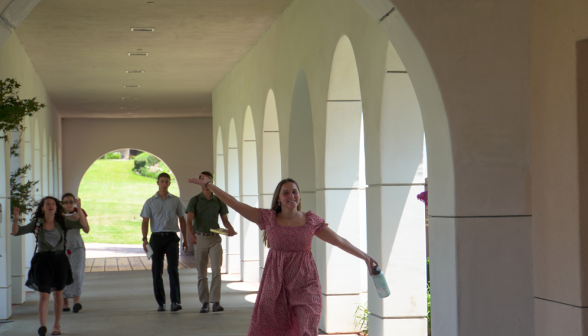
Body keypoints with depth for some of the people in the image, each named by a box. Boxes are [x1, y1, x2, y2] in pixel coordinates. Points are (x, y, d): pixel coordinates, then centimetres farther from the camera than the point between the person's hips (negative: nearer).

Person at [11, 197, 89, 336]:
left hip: (60, 260, 2)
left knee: (58, 294, 12)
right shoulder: (36, 223, 1)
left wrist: (79, 210, -19)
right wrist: (16, 219, -19)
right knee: (44, 294, -14)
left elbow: (84, 226, -7)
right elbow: (16, 232, -2)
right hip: (42, 260, -1)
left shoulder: (62, 222, 2)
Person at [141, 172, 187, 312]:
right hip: (156, 237, 1)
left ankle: (175, 302, -15)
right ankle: (161, 303, 9)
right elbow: (145, 222, 5)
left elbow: (182, 220, 14)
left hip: (172, 237, -1)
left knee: (173, 269, -12)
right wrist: (144, 239, -8)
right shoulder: (150, 202, 9)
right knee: (157, 271, 1)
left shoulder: (176, 201, 9)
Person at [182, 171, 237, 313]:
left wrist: (231, 230, -15)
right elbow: (189, 220, -12)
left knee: (216, 271, -12)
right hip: (200, 239, 0)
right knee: (202, 273, 4)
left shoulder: (219, 201, 5)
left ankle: (216, 302, -13)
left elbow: (225, 220, 7)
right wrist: (190, 234, -32)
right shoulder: (195, 200, 0)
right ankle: (204, 303, 9)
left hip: (215, 239, 0)